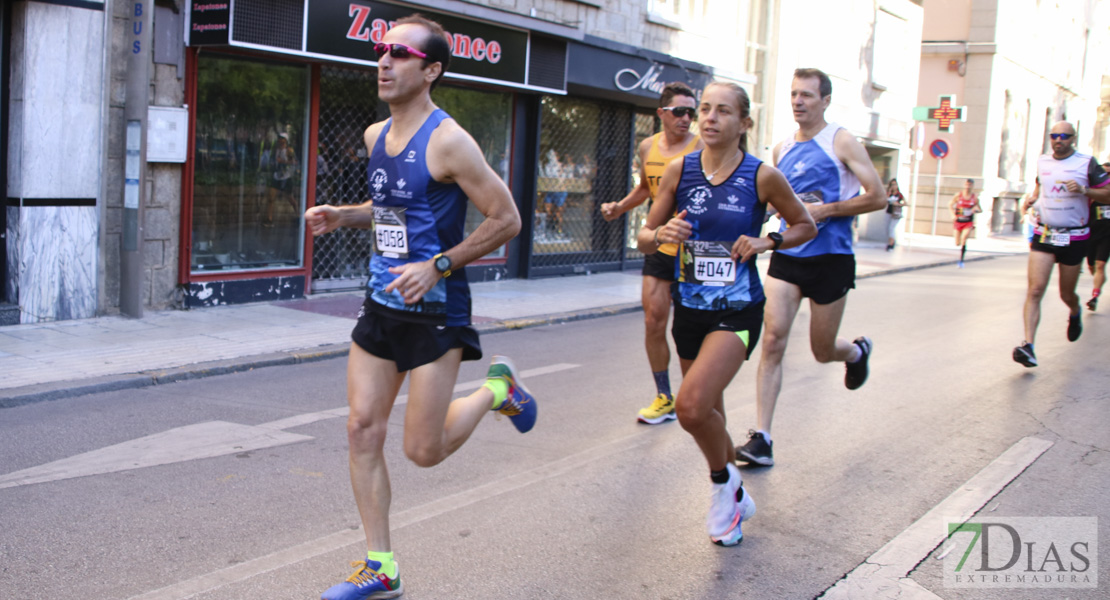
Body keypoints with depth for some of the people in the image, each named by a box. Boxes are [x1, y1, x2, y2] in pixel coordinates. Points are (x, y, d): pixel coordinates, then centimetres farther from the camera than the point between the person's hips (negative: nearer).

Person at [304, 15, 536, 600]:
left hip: (433, 310, -7)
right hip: (380, 305, 7)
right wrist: (340, 215, 7)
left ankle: (497, 387, 26)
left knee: (423, 451, -1)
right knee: (362, 430, 3)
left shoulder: (447, 141, -15)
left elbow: (506, 219, -14)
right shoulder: (375, 135, 8)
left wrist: (438, 266, -20)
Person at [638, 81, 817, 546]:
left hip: (737, 311, -4)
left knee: (692, 405, -23)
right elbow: (644, 239, 4)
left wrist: (766, 243, -12)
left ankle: (723, 480, 7)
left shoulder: (762, 176, -8)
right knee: (707, 417, 15)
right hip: (690, 309, 4)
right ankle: (735, 499, 41)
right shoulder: (679, 171, -1)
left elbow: (806, 226, 6)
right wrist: (661, 234, -18)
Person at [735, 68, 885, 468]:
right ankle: (761, 439, -11)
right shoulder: (782, 149, 11)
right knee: (773, 340, -11)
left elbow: (877, 197, -8)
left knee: (823, 351, 8)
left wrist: (824, 210, -15)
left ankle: (857, 351, 47)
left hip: (831, 258, -4)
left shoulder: (841, 142, -4)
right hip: (786, 257, 4)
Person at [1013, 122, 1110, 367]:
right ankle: (1028, 346, -20)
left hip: (1074, 238, -2)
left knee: (1066, 294, 11)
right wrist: (1032, 198, 5)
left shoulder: (1087, 163, -4)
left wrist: (1083, 190, -21)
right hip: (1043, 235, 2)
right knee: (1035, 290, -15)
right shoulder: (1042, 161, 7)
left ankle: (1075, 313, 49)